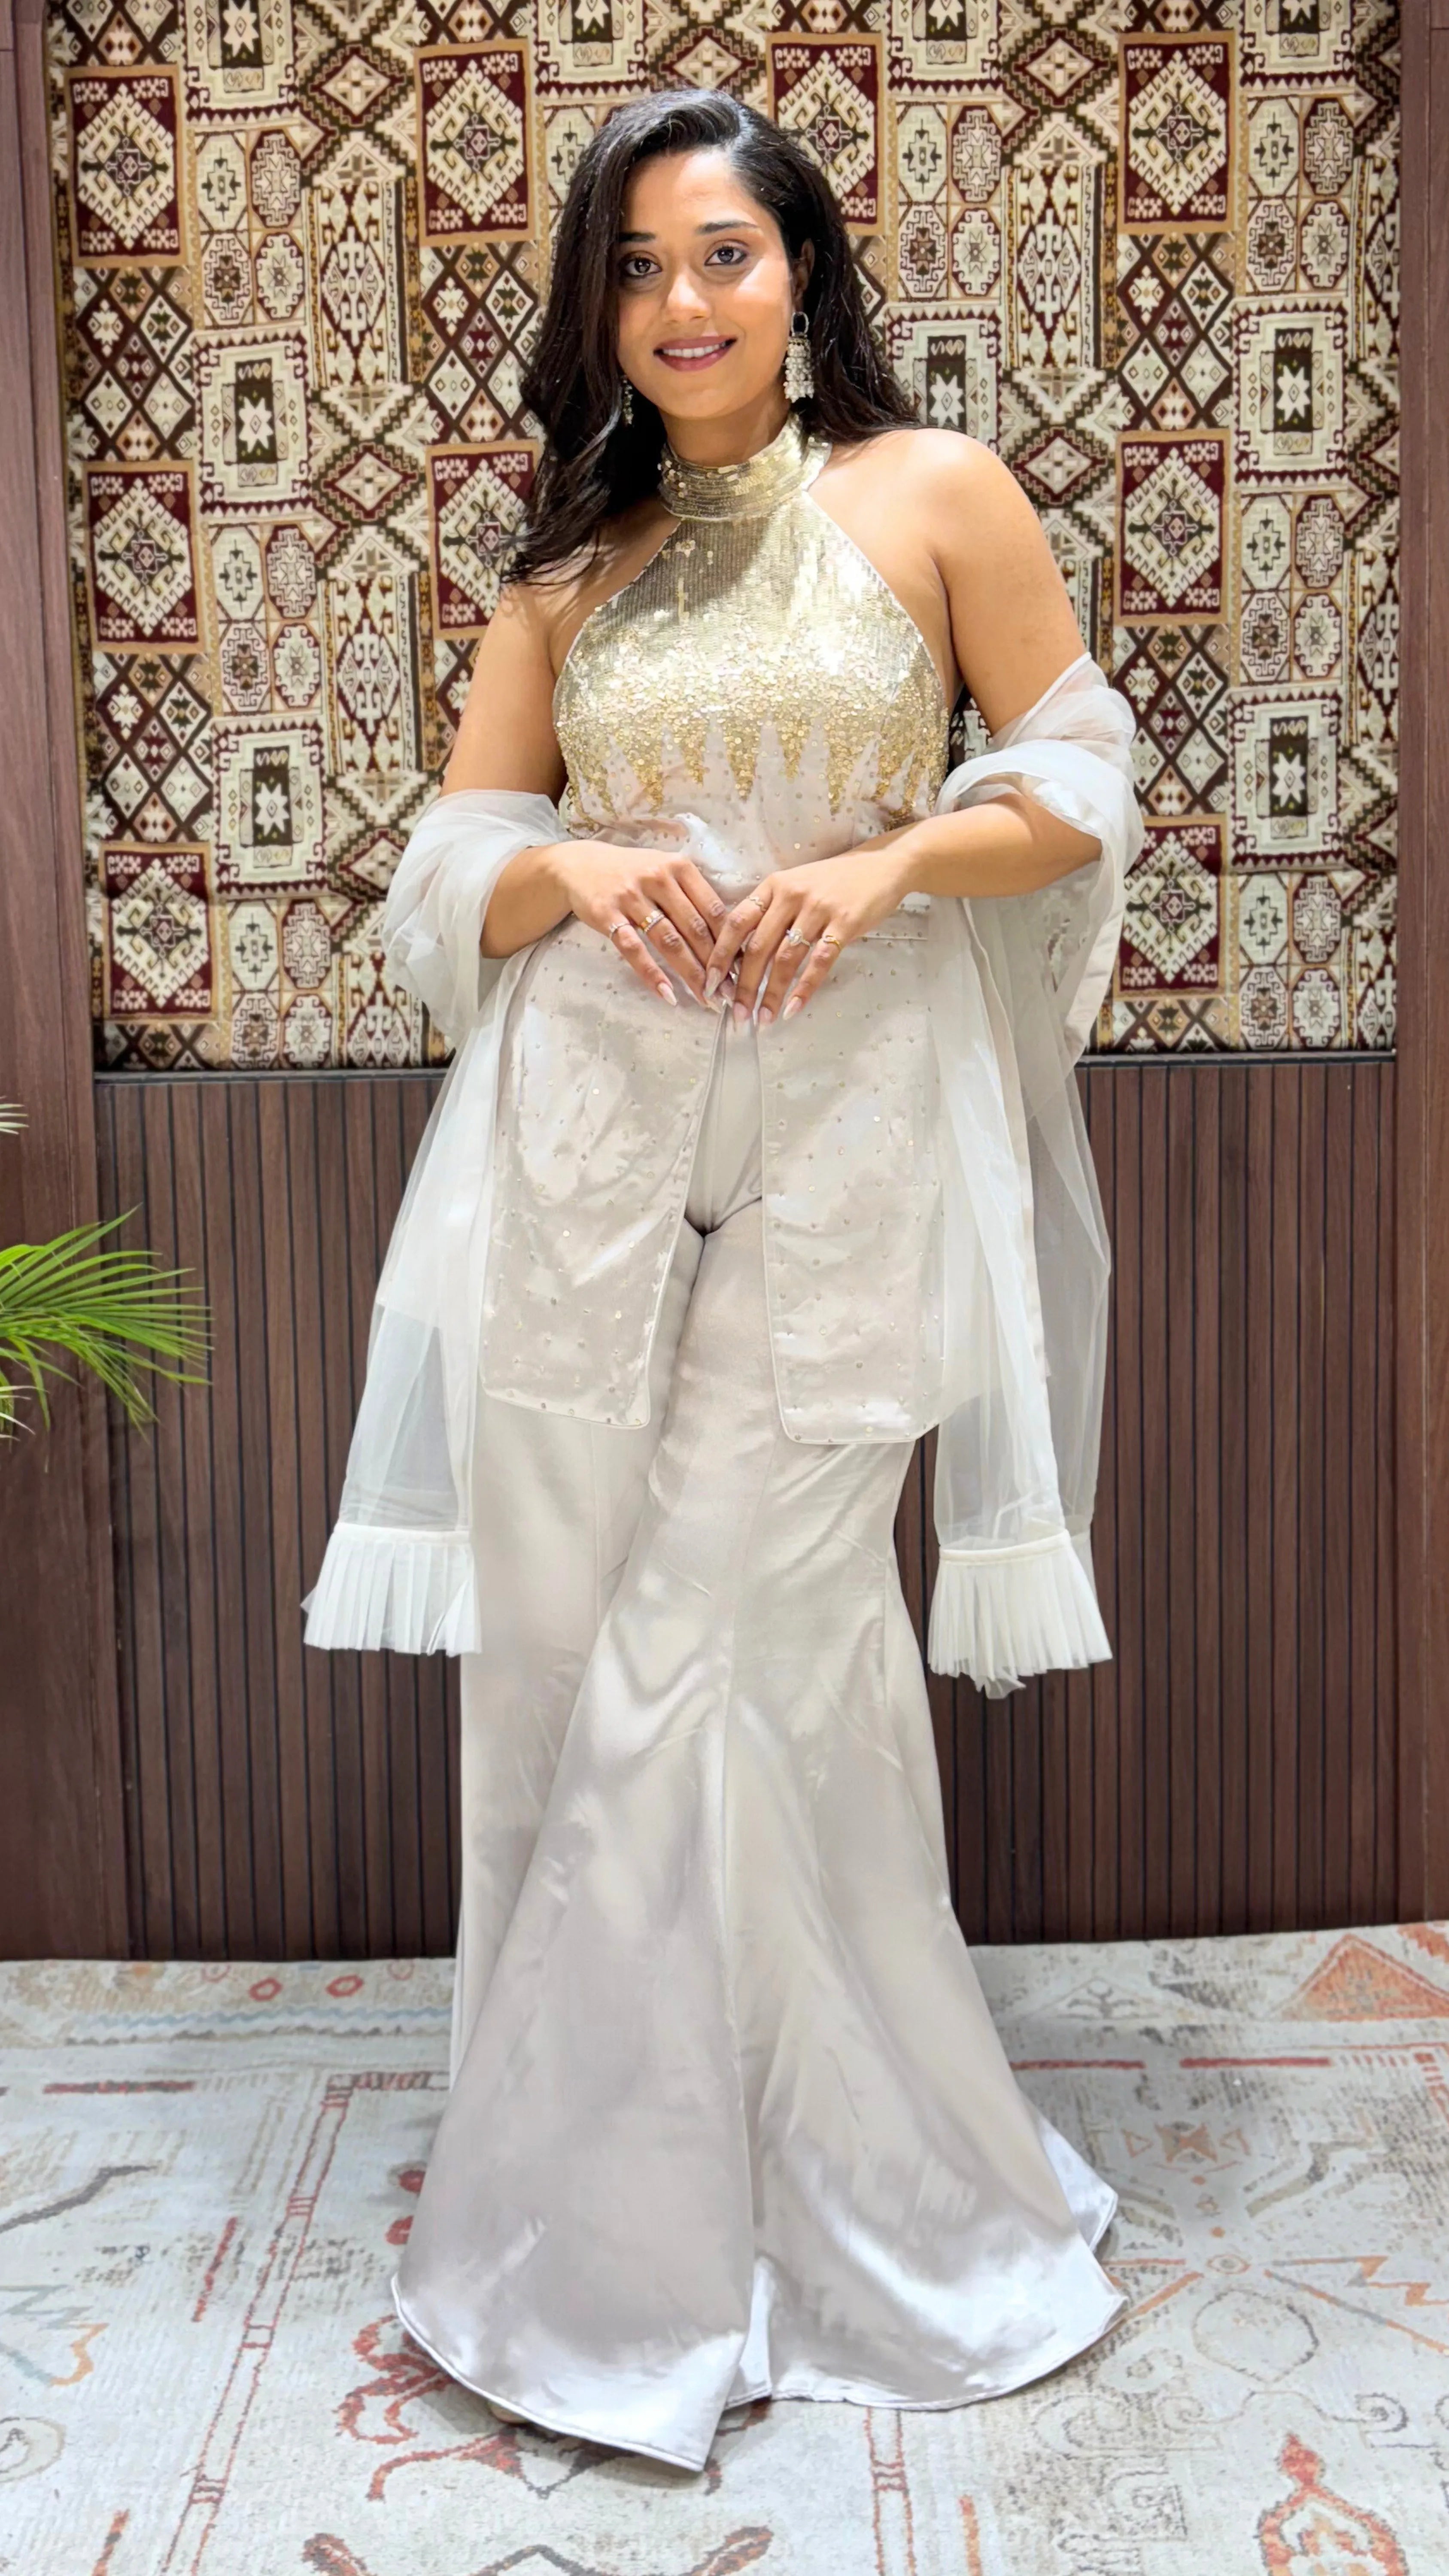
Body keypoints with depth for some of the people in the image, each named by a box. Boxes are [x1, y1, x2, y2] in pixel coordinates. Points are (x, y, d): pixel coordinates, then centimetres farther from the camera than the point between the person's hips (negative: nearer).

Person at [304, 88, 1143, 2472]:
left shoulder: (937, 495, 6)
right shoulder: (568, 563, 13)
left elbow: (1076, 788, 5)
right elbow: (453, 866, 12)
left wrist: (881, 865, -12)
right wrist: (575, 868, -10)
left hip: (846, 1131, -3)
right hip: (585, 1136, 3)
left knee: (739, 1643, -2)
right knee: (565, 1634, 3)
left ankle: (823, 2201, 23)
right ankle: (609, 2184, 23)